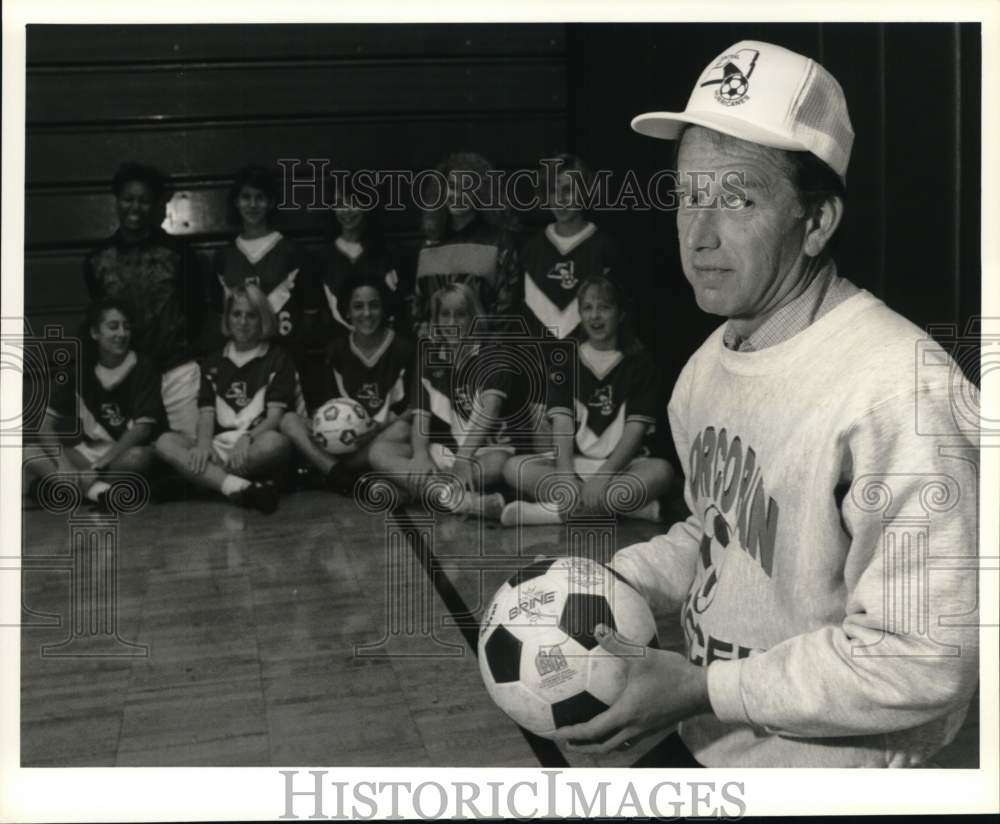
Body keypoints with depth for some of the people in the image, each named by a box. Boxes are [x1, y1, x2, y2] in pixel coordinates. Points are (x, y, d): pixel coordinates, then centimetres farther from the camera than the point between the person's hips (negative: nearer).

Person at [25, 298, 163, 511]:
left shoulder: (143, 368, -6)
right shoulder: (79, 371, 1)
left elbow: (144, 427, -13)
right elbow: (48, 426, -3)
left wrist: (104, 460, -23)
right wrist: (65, 466, -22)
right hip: (86, 455, 3)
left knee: (142, 457, -37)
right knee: (31, 454, -20)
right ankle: (97, 488, -35)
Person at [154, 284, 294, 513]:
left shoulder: (278, 359, 8)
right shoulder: (213, 363, 18)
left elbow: (275, 416, -2)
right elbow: (206, 413, 8)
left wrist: (247, 438, -22)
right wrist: (203, 444, -14)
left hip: (255, 448, -4)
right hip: (219, 446, 4)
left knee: (275, 443, -38)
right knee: (166, 442, -24)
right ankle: (238, 487, -42)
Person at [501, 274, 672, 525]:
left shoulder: (640, 364, 3)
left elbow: (635, 430, -7)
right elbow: (562, 424, -2)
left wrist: (602, 477, -22)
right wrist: (566, 475, -20)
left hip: (622, 465, -2)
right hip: (576, 462, 2)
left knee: (660, 471, -34)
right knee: (514, 468, -23)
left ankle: (554, 512, -32)